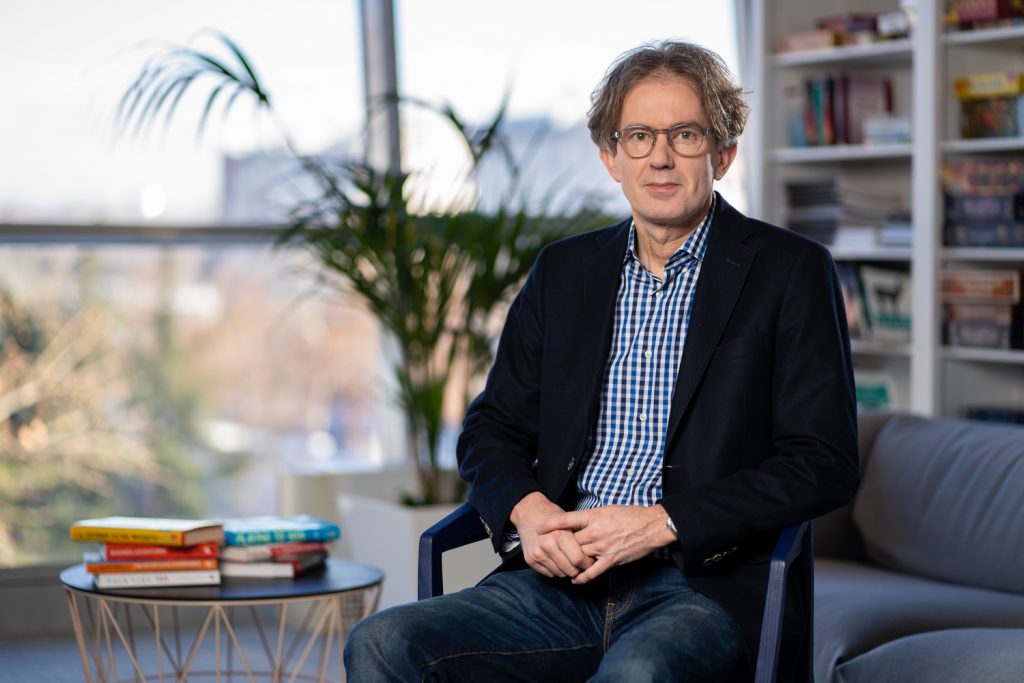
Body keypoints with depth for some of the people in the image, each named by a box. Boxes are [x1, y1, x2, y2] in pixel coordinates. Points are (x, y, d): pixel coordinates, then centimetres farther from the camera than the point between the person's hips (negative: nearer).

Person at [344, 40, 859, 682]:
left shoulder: (791, 272, 2)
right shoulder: (563, 270, 16)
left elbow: (823, 465, -5)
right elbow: (491, 428, 18)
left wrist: (660, 522, -14)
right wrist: (527, 509, -5)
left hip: (710, 588, -4)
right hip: (564, 578, 5)